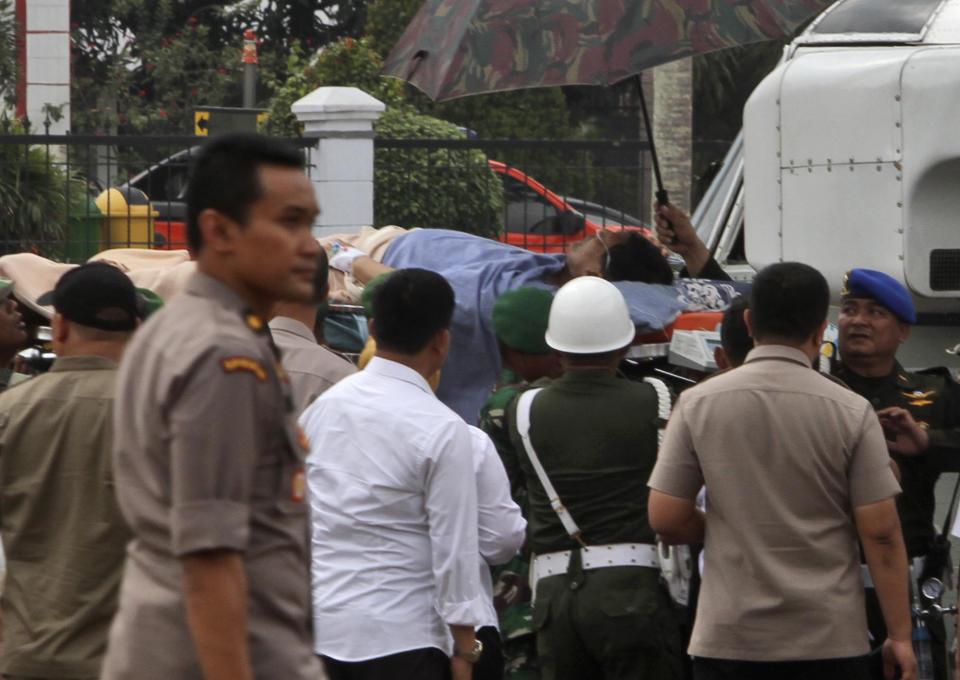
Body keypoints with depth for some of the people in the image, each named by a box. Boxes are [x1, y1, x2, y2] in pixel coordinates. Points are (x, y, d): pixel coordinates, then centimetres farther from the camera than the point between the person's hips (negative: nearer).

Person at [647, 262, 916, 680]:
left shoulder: (697, 404, -1)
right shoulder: (851, 411, -4)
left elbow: (666, 520, 0)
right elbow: (881, 534, -6)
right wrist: (900, 636, 1)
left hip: (729, 637, 1)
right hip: (831, 640, -1)